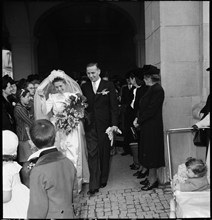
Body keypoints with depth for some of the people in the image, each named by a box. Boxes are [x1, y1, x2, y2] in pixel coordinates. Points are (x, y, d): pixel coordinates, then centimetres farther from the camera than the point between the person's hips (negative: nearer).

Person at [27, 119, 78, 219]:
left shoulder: (38, 171, -25)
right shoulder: (68, 163, -8)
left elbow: (38, 207, -19)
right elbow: (74, 194, 4)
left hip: (50, 216, -5)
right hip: (69, 214, 5)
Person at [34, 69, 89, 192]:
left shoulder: (73, 95, 3)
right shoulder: (52, 97, 6)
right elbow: (45, 111, -4)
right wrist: (43, 98, -12)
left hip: (73, 130, -1)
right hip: (58, 131, 1)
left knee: (74, 156, 0)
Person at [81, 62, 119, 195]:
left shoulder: (108, 85, 1)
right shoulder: (84, 87, 8)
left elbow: (114, 106, -1)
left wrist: (114, 124, -8)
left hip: (105, 125, -1)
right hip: (90, 126, 1)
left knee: (105, 153, 9)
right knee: (92, 154, -3)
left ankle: (103, 180, 27)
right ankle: (94, 185, 1)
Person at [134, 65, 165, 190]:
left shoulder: (157, 90, -17)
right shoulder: (152, 89, 12)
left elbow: (151, 110, -21)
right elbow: (144, 106, 13)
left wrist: (139, 121, -14)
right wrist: (138, 118, 0)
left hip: (152, 127, -9)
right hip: (147, 126, 9)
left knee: (151, 151, 0)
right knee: (148, 151, 15)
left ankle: (153, 179, 12)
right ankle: (151, 176, 27)